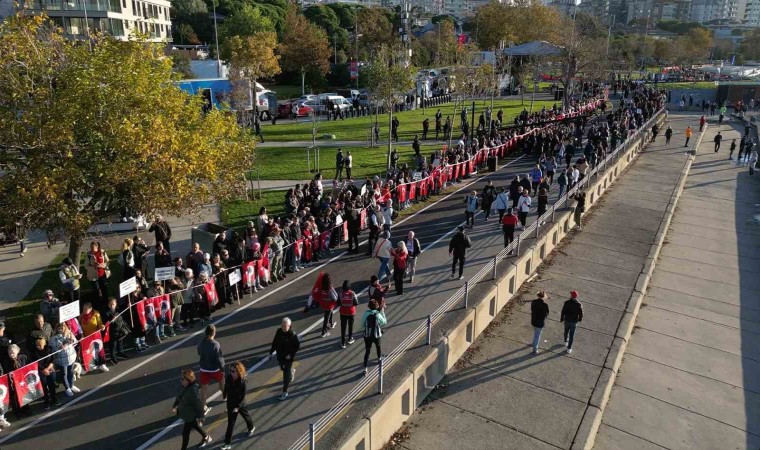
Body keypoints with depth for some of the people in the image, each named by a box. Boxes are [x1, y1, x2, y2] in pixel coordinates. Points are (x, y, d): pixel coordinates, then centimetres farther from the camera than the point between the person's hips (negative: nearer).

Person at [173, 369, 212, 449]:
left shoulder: (192, 391, -34)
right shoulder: (184, 387, -9)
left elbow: (198, 403, -28)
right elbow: (179, 397, 8)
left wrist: (200, 416, -22)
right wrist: (175, 406, -2)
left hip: (191, 415, -9)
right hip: (186, 413, 9)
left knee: (185, 432, 5)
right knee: (195, 426, 28)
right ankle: (206, 437, 51)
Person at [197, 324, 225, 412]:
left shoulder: (200, 343, -8)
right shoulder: (215, 344, -26)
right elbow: (219, 359, -21)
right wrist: (222, 368, -8)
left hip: (204, 369, 4)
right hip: (215, 369, -4)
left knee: (204, 387, 11)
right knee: (221, 381, 24)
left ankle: (203, 407, 17)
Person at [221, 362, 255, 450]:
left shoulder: (243, 382, -30)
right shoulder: (229, 378, -17)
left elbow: (243, 396, -23)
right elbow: (226, 387, 5)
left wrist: (238, 407, -25)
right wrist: (224, 394, 21)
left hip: (240, 404, -3)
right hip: (230, 403, 3)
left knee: (245, 415, 25)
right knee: (230, 423, 12)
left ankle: (251, 427, 55)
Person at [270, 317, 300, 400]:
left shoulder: (293, 335, -24)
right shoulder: (279, 331, -9)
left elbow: (297, 346, -16)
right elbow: (275, 342, 3)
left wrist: (291, 354, -20)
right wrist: (272, 351, 0)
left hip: (288, 357, -5)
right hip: (280, 355, 6)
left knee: (286, 374, 1)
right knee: (283, 369, 28)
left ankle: (285, 392, 12)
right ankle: (291, 371, 61)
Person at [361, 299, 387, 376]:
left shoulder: (366, 313, -11)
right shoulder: (378, 315, -18)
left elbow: (362, 323, -1)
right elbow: (384, 322, -4)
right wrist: (382, 312, -2)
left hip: (367, 335, 1)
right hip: (376, 335, -1)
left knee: (367, 351, 8)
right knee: (378, 347, 29)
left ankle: (365, 369, 2)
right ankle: (379, 359, 53)